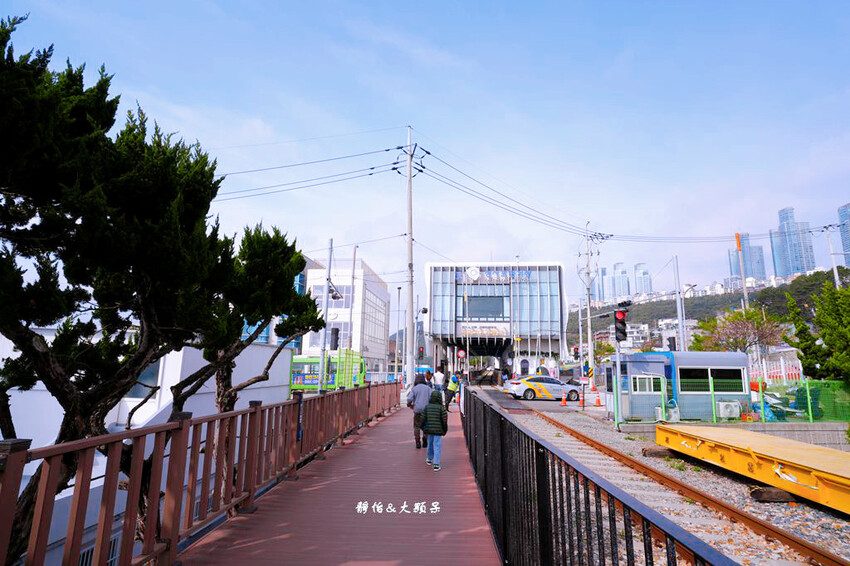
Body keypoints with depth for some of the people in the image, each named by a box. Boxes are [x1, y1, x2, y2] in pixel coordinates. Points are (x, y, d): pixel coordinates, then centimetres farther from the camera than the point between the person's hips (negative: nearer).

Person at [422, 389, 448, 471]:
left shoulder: (427, 407, -1)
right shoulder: (441, 408, -11)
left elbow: (423, 418, 2)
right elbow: (444, 420, -9)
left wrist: (424, 428, 14)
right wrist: (444, 430, 4)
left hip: (429, 429, 4)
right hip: (438, 430, -4)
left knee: (430, 444, 22)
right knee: (437, 446, 1)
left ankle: (430, 459, 41)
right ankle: (436, 464, -4)